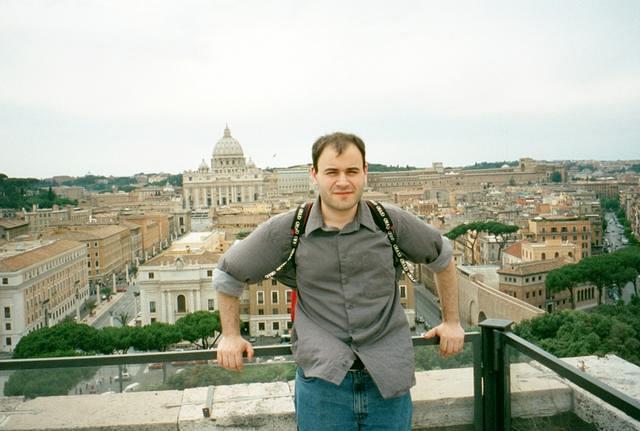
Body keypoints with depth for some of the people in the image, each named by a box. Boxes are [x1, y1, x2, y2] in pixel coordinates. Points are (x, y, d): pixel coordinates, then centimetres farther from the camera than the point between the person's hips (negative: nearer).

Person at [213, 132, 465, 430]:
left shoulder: (393, 223, -3)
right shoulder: (286, 230, -6)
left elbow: (441, 256, 14)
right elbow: (228, 275, 8)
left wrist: (452, 322, 17)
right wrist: (231, 336, 10)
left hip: (389, 379, 2)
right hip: (321, 380, -1)